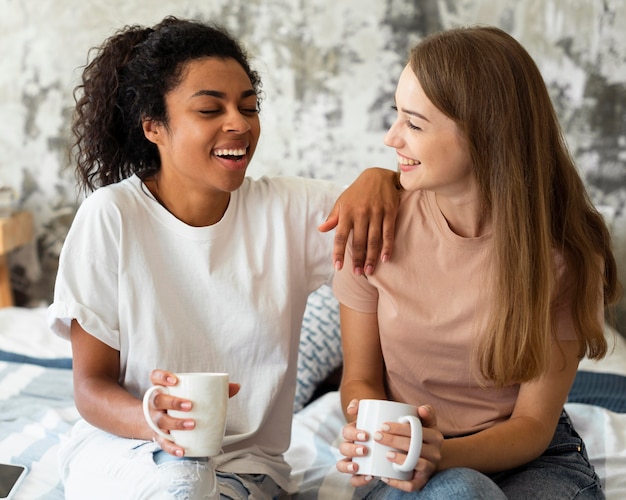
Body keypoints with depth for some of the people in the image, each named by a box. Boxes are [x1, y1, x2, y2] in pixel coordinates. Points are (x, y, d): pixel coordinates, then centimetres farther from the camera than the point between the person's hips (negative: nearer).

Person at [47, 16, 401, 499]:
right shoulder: (111, 216, -10)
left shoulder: (290, 208, -3)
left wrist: (380, 179, -25)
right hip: (125, 451, -1)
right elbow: (91, 385, -8)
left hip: (246, 461, 1)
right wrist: (152, 419, -31)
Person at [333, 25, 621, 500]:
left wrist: (443, 454, -27)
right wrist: (372, 437, -22)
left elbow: (534, 424, -8)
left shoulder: (566, 250, -13)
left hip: (529, 460, 0)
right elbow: (360, 377, 1)